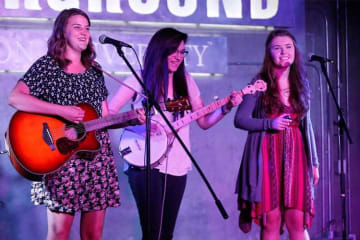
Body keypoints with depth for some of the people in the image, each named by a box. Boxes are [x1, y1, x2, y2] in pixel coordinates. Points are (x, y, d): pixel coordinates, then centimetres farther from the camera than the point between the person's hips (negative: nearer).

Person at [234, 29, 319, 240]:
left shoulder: (301, 84, 11)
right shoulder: (260, 83, -1)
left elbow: (306, 125, 15)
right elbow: (240, 119, -3)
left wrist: (314, 161, 12)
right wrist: (270, 123, -18)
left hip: (295, 156, 3)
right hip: (267, 157, -3)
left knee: (297, 220, -1)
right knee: (271, 220, -1)